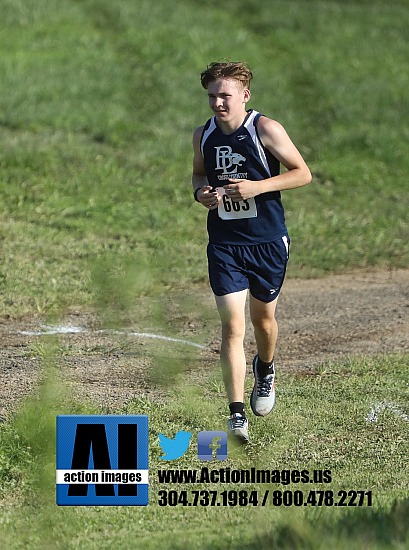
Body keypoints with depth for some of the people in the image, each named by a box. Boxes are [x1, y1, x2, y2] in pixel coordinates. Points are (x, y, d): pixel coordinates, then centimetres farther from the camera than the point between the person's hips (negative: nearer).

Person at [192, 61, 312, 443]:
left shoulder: (265, 130, -11)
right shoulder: (203, 135, 1)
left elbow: (302, 173, -7)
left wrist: (257, 187, -19)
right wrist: (201, 192, -4)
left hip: (267, 241, -1)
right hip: (224, 243, 2)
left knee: (263, 316, 16)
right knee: (232, 325, -10)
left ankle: (265, 370, 50)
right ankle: (236, 414, -12)